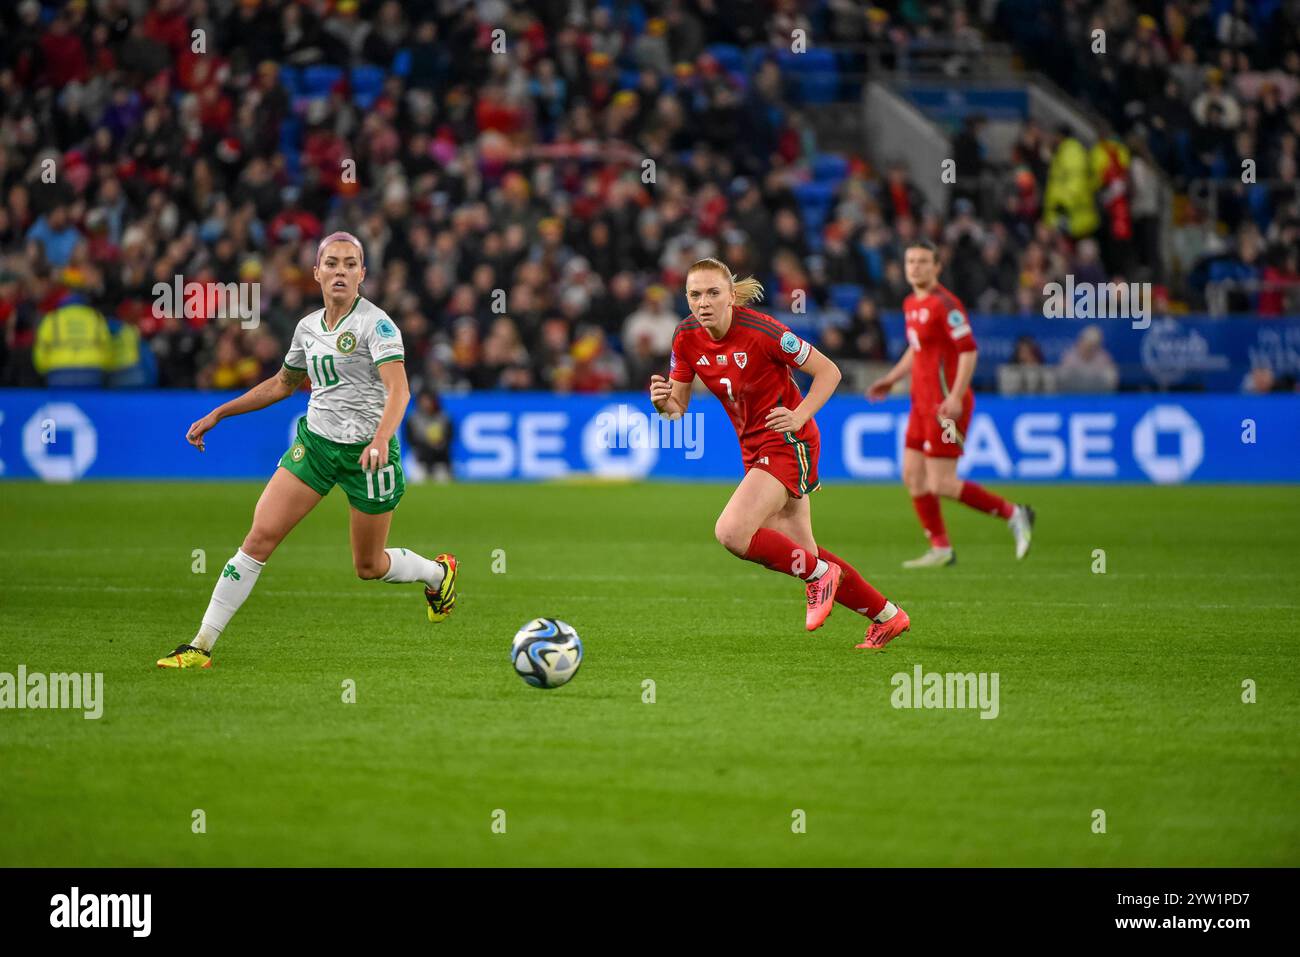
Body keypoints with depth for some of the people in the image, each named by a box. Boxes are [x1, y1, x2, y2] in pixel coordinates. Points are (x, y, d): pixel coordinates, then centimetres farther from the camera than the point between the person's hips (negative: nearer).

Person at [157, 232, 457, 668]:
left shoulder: (375, 323, -12)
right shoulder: (308, 327, 8)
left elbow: (399, 389, -24)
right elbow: (282, 384, 25)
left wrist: (381, 439, -42)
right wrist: (218, 414, 23)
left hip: (367, 450, -5)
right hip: (315, 441, 5)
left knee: (369, 566, 9)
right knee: (261, 535, -11)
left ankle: (439, 572, 43)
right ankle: (201, 645, -11)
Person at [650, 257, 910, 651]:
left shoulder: (760, 330, -22)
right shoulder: (686, 337, -5)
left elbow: (829, 371, -13)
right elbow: (679, 405, 1)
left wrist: (799, 416, -25)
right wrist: (664, 402, -21)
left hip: (788, 441, -7)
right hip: (754, 447, 7)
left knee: (731, 533, -23)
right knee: (801, 553, 11)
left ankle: (819, 574, -2)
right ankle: (887, 616, 26)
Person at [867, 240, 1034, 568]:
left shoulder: (944, 304, -15)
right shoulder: (911, 304, 14)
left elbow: (968, 350, -20)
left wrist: (955, 397, -26)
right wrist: (891, 378, 20)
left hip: (945, 405, -9)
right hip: (923, 402, 9)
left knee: (940, 484, -10)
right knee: (913, 476, 6)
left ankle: (1013, 514, 2)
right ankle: (940, 549, 13)